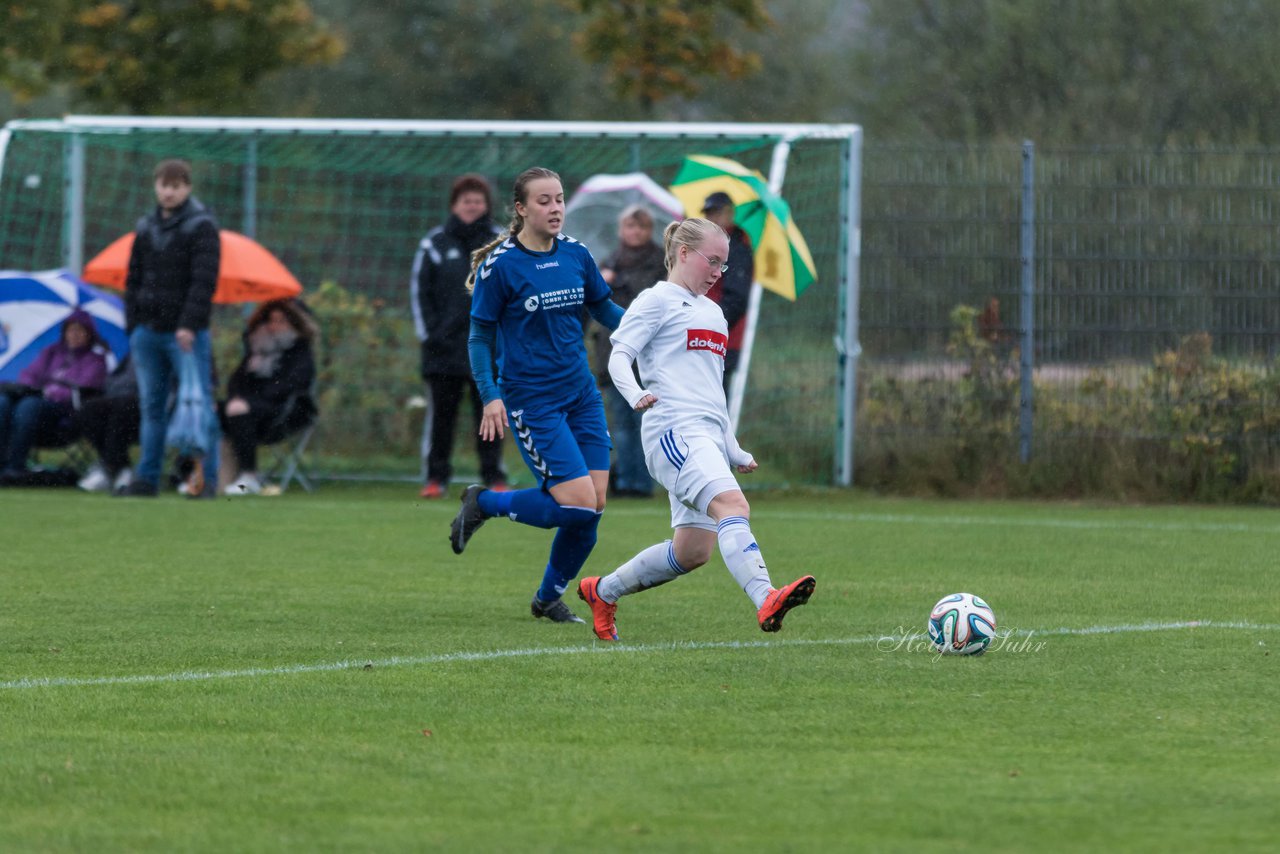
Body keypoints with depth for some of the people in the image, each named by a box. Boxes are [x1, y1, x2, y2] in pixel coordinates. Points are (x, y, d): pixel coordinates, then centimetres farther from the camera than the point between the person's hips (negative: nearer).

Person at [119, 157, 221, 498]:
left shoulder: (201, 226, -4)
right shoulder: (146, 228, 14)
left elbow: (204, 279, -12)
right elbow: (133, 281, 18)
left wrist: (189, 324, -20)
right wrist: (134, 326, 8)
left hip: (186, 333, -6)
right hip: (148, 331, 6)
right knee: (151, 406, 7)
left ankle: (206, 477, -5)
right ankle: (147, 478, 10)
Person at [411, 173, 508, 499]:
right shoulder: (435, 242, 5)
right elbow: (419, 289, 6)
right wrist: (429, 333, -2)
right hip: (444, 346, 0)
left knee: (490, 412, 2)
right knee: (440, 412, 2)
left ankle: (495, 477, 7)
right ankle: (436, 477, 7)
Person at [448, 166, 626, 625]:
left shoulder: (576, 254, 5)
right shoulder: (500, 266, -10)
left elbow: (604, 309, 18)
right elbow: (480, 337, -5)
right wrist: (491, 397, -16)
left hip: (581, 394, 6)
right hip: (532, 400, -6)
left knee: (593, 505, 0)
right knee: (578, 504, -15)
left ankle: (549, 597, 21)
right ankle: (483, 504, 8)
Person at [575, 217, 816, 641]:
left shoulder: (712, 312, 26)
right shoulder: (658, 301, 2)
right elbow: (619, 356, -8)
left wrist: (734, 452, 31)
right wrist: (636, 395, -28)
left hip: (708, 439, 9)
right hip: (674, 431, -9)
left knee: (693, 550, 5)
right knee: (732, 505, -30)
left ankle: (602, 591, 24)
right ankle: (766, 601, -48)